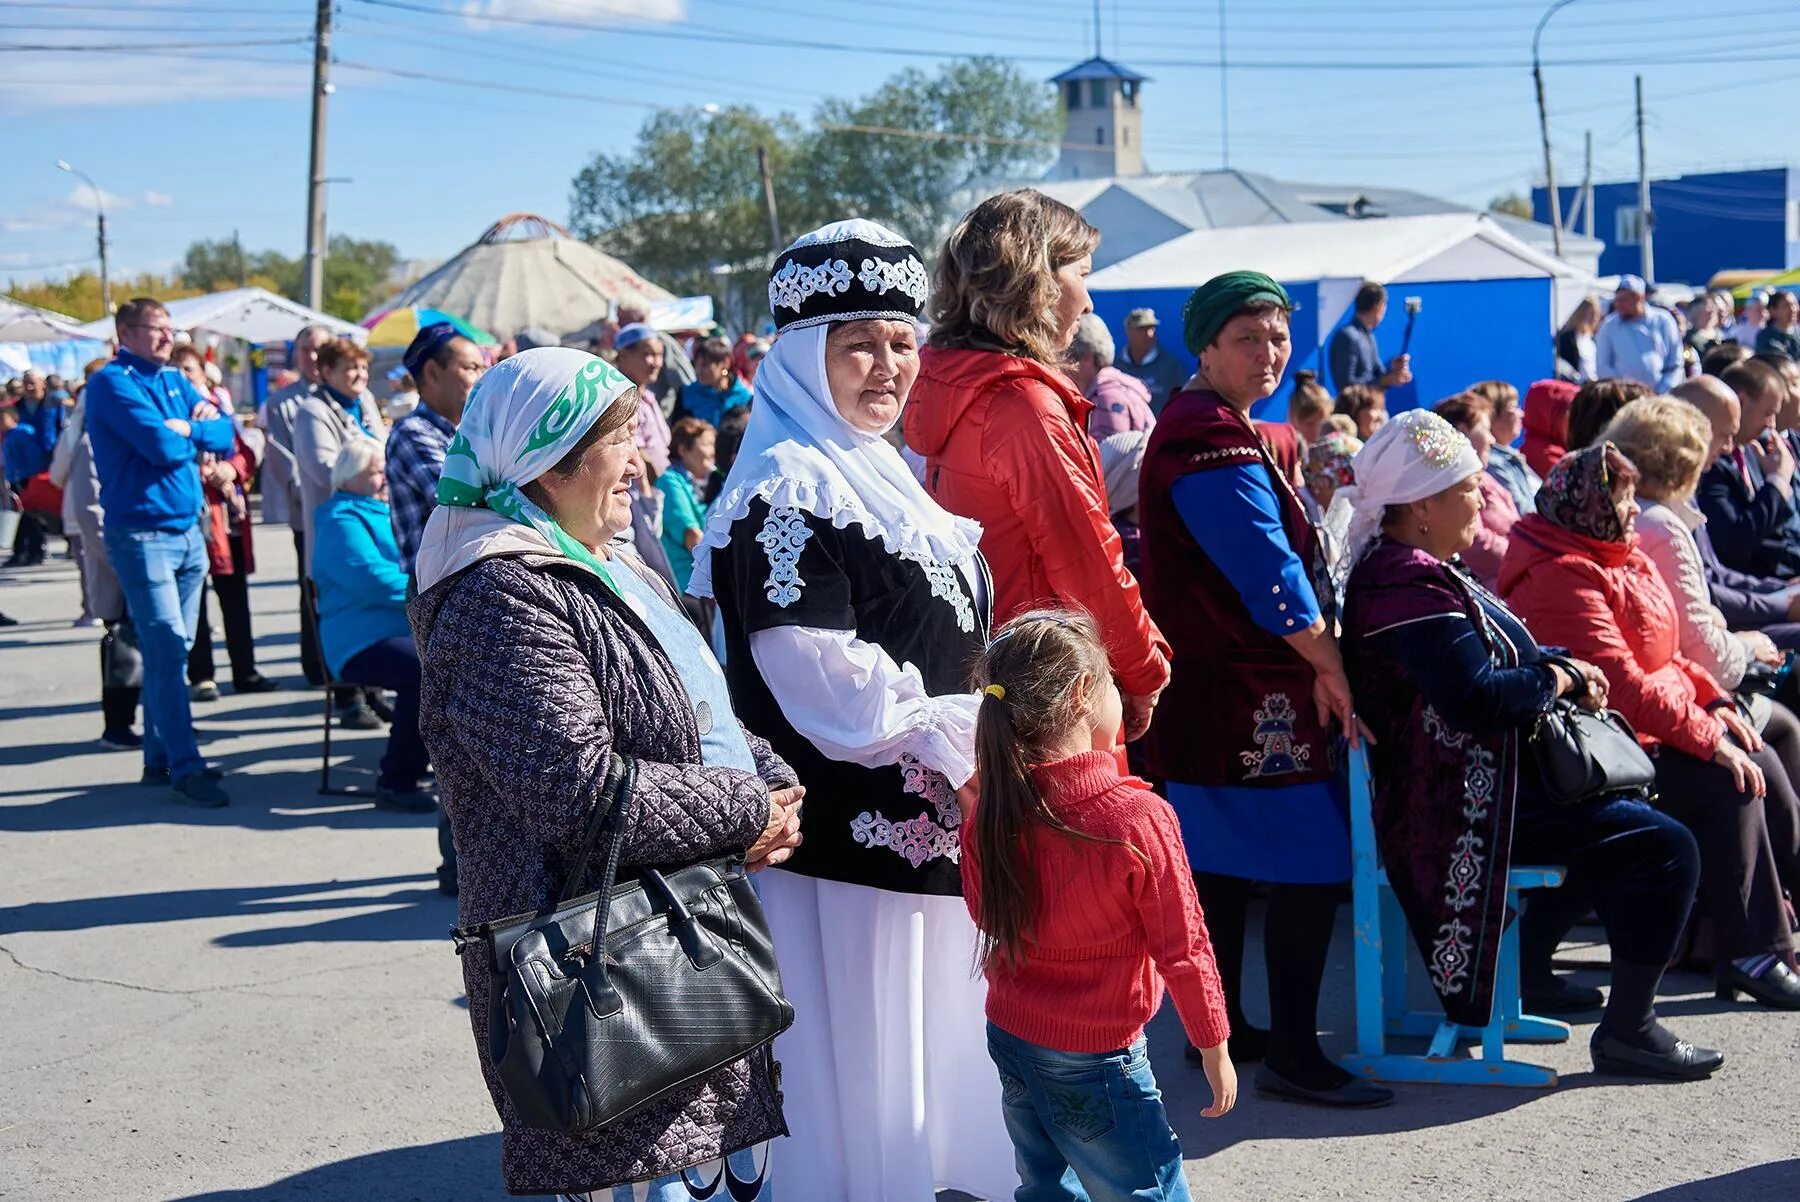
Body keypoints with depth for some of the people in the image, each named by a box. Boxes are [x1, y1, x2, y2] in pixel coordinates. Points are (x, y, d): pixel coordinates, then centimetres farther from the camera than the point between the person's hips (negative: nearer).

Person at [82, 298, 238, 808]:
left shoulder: (173, 380, 14)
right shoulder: (112, 382, -9)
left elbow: (225, 435, 9)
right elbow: (161, 445, -20)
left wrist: (188, 431, -8)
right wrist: (194, 436, -1)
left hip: (188, 530, 7)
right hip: (142, 533, -7)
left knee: (171, 649, 11)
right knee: (167, 647, -12)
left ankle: (160, 757, 19)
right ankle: (185, 768, -12)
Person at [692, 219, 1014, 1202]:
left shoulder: (877, 469, 14)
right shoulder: (783, 490, -17)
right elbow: (822, 675, -24)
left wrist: (977, 732, 12)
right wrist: (954, 737, -16)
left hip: (925, 819, 10)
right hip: (852, 832, -10)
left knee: (930, 1030, 19)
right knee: (861, 1043, 0)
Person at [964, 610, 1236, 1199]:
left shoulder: (989, 813, -8)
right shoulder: (1139, 818, -23)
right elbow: (1182, 950, -15)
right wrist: (1215, 1050, -3)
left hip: (1008, 1035, 6)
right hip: (1093, 1058, -6)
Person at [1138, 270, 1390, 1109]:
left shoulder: (1223, 432, 17)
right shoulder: (1210, 441, -17)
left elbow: (1280, 555, 18)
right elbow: (1270, 574, -21)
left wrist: (1319, 662, 10)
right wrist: (1334, 672, -14)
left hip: (1219, 687, 11)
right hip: (1246, 696, -11)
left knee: (1226, 862, 15)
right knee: (1313, 865, -7)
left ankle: (1224, 1030, 25)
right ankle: (1292, 1055, -2)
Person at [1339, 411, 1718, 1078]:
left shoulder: (1408, 568, 12)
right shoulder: (1409, 587, -23)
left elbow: (1487, 660, 20)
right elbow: (1478, 696, -31)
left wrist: (1564, 669, 2)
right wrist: (1559, 680, -13)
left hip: (1478, 775, 12)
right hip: (1465, 804, -12)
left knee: (1616, 810, 33)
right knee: (1665, 847, -14)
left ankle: (1531, 969, 36)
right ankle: (1627, 1030, -6)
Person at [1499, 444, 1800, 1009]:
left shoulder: (1615, 558, 13)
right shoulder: (1562, 579, -20)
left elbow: (1661, 658, 20)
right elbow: (1621, 686, -25)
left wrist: (1714, 702, 4)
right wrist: (1709, 738, -23)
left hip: (1656, 726, 10)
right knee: (1727, 787, -21)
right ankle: (1749, 954, -14)